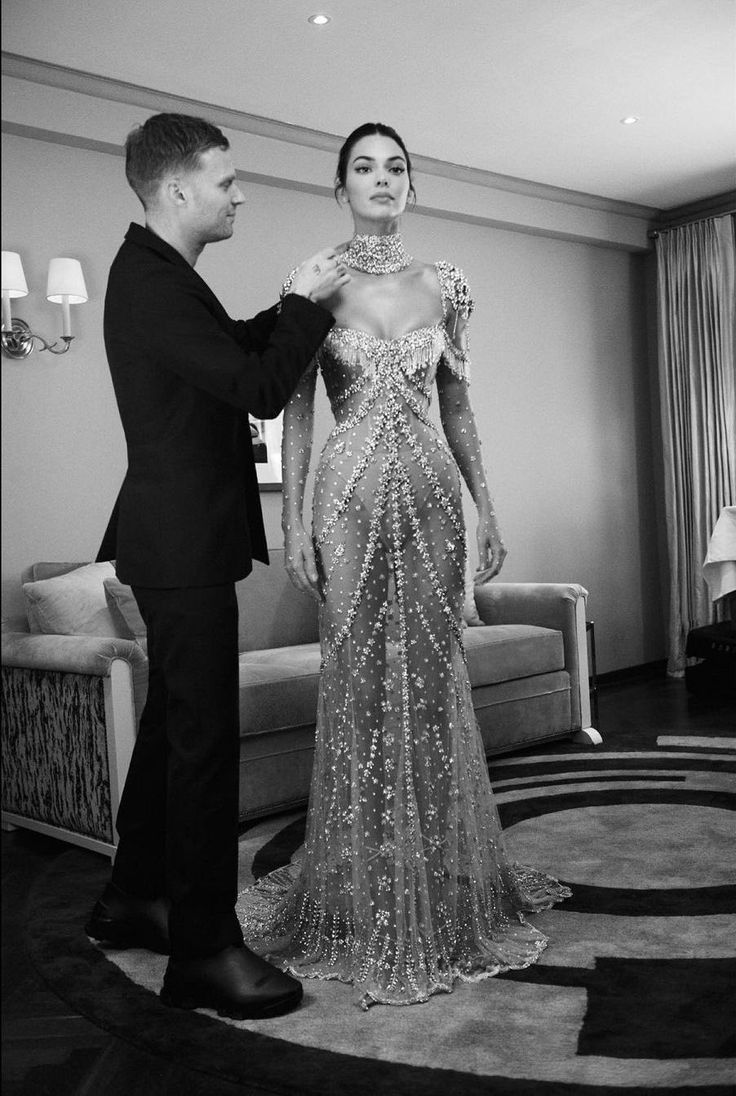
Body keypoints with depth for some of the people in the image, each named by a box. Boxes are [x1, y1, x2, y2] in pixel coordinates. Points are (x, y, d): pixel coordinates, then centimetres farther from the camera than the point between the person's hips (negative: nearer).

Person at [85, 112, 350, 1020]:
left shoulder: (158, 274, 14)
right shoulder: (151, 282, -17)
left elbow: (239, 346, 21)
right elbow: (259, 389, -21)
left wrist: (298, 301, 8)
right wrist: (308, 301, -8)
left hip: (179, 537, 11)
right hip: (184, 542, -11)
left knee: (173, 720, 17)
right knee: (204, 734, -5)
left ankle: (132, 899, 32)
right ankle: (203, 947, 7)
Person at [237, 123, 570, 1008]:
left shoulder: (444, 285, 10)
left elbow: (457, 406, 12)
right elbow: (296, 411, 0)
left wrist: (488, 507, 8)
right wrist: (292, 520, -7)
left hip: (431, 490, 2)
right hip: (350, 493, -2)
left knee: (433, 679, 4)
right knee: (359, 682, 0)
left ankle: (444, 894, 20)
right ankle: (364, 903, 15)